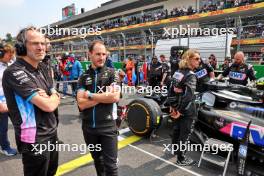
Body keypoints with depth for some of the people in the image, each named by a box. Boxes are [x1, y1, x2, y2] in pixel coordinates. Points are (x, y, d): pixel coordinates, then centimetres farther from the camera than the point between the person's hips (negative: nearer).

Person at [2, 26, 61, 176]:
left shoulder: (41, 69, 7)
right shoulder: (14, 72, -20)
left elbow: (56, 98, 9)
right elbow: (48, 106, -26)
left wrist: (47, 98, -14)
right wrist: (52, 97, -3)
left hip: (51, 133, 8)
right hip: (35, 139, -8)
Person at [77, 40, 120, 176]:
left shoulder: (111, 73, -2)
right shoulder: (84, 77, 2)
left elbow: (115, 97, -16)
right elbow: (81, 104, -9)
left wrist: (90, 95, -11)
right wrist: (105, 96, -15)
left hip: (108, 126, -3)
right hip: (89, 127, 3)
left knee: (110, 164, 4)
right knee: (97, 159, 23)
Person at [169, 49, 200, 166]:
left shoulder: (177, 72, 5)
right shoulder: (191, 75, -19)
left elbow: (172, 90, 6)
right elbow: (188, 95, -28)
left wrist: (172, 105, 9)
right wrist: (180, 111, -22)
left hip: (177, 107, 8)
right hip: (187, 110, -8)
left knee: (176, 129, 24)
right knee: (185, 133, 6)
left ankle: (175, 149, 45)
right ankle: (181, 159, 20)